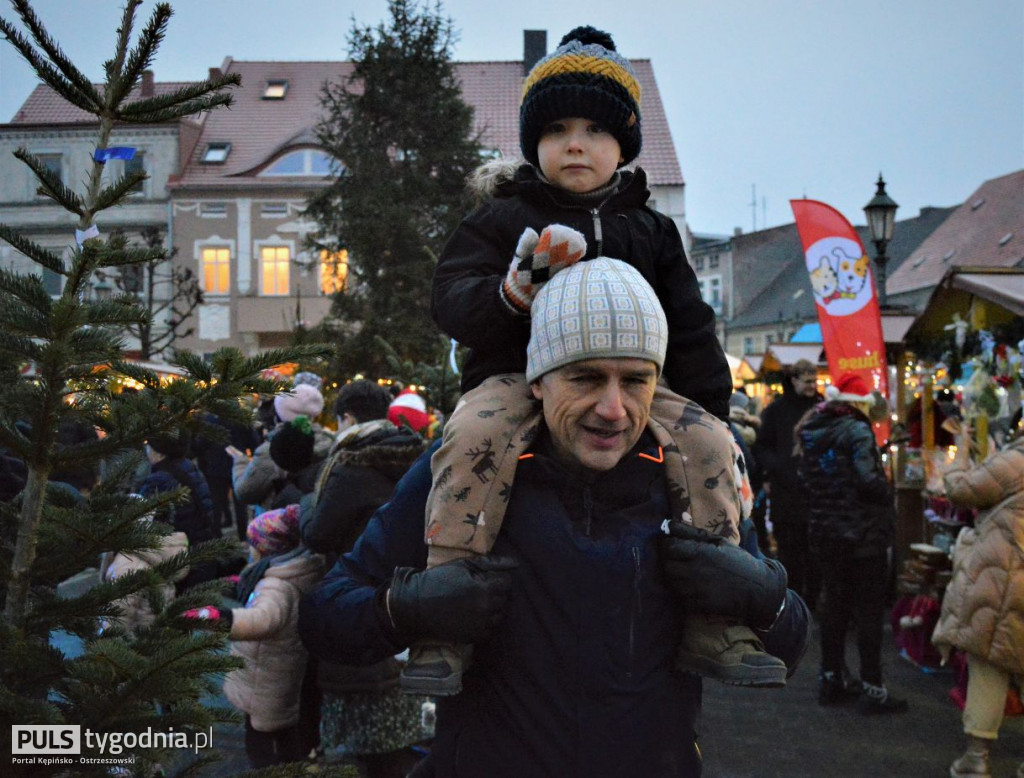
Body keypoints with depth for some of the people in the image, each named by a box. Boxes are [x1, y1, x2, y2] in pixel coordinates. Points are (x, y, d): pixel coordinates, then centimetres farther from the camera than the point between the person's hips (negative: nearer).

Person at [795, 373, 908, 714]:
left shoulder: (811, 433, 7)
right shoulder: (856, 431, -15)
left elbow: (804, 476, 10)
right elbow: (868, 480, -24)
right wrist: (888, 498, -7)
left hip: (824, 532, 7)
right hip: (863, 534, -7)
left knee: (834, 606, 17)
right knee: (869, 611, 1)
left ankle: (831, 679, 24)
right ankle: (872, 689, 4)